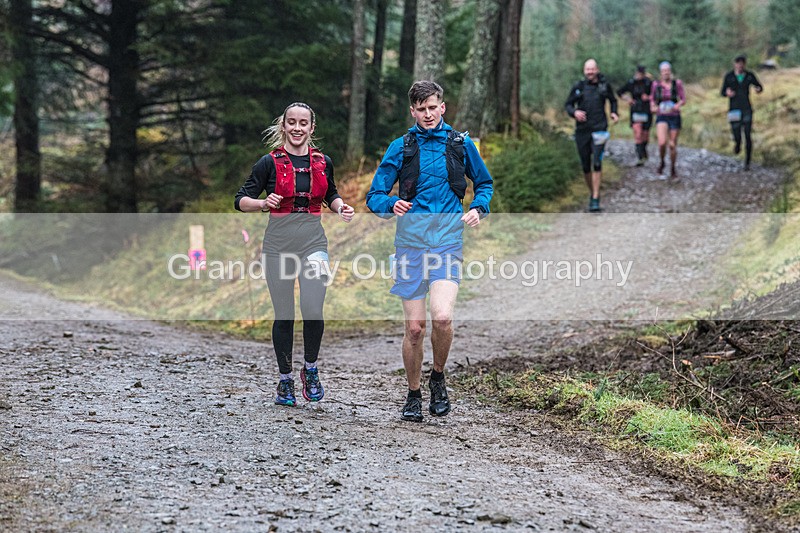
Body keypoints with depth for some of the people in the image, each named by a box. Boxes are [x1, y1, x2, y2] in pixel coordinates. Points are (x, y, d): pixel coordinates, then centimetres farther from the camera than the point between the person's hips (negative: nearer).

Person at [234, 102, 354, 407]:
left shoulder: (323, 162, 8)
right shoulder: (270, 163, -1)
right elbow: (241, 201, -1)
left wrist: (340, 207, 6)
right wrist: (264, 203, -19)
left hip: (313, 243, 1)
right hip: (279, 244, -1)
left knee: (312, 310, -15)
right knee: (284, 316, 3)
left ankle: (310, 369, 8)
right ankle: (285, 381, 18)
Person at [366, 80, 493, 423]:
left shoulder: (460, 144, 9)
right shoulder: (401, 147, 7)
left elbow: (484, 183, 22)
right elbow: (374, 196, 6)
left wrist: (478, 208, 1)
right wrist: (392, 205, -16)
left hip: (448, 241, -1)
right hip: (411, 242, 1)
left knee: (442, 317, -20)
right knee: (414, 327, 0)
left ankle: (438, 376, 6)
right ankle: (413, 395, 18)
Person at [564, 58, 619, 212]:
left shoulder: (604, 85, 4)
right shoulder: (578, 87, 2)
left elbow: (613, 100, 21)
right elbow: (568, 104, 8)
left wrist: (614, 113, 4)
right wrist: (574, 112, -12)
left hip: (599, 129, -2)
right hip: (582, 130, 2)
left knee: (597, 163, -14)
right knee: (585, 166, 6)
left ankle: (595, 199, -14)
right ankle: (592, 192, 28)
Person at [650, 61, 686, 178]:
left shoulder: (677, 83, -2)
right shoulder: (656, 84, 2)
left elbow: (683, 99, 0)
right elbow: (652, 98, 17)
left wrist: (678, 105, -19)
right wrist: (653, 107, -2)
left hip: (674, 117, 0)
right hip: (661, 117, 0)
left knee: (673, 145, 4)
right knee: (662, 143, -20)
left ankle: (673, 169, 24)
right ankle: (662, 162, 9)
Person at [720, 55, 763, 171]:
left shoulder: (750, 76, 1)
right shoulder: (729, 76, -1)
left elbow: (760, 86, 13)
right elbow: (723, 92, 5)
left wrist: (759, 89, -11)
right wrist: (727, 93, -18)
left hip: (746, 109, 0)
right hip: (734, 110, 0)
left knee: (748, 137, -8)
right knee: (737, 138, -4)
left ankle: (747, 162, 4)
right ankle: (737, 144, 35)